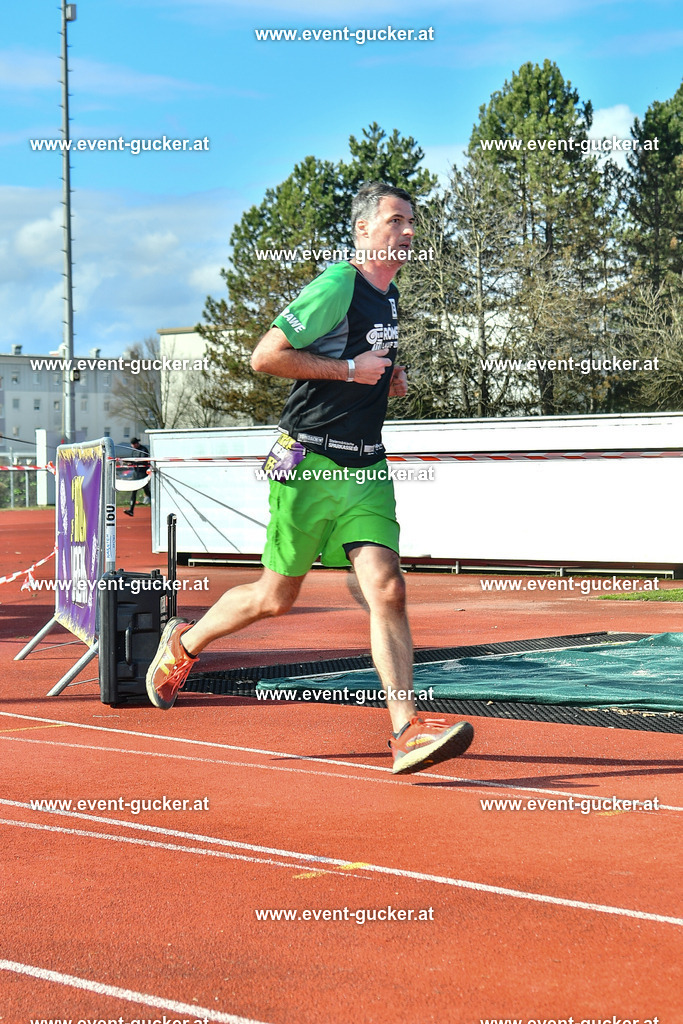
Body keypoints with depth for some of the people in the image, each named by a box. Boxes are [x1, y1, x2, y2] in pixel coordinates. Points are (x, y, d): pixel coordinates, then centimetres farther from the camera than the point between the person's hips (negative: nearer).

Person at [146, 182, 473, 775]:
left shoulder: (390, 297, 15)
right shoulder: (338, 286, -12)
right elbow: (265, 355, -16)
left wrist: (389, 381, 12)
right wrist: (350, 369, -16)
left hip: (366, 467, 6)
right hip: (308, 462, -6)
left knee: (387, 589, -11)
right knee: (277, 597, 7)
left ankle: (407, 732, -16)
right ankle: (183, 644, 33)